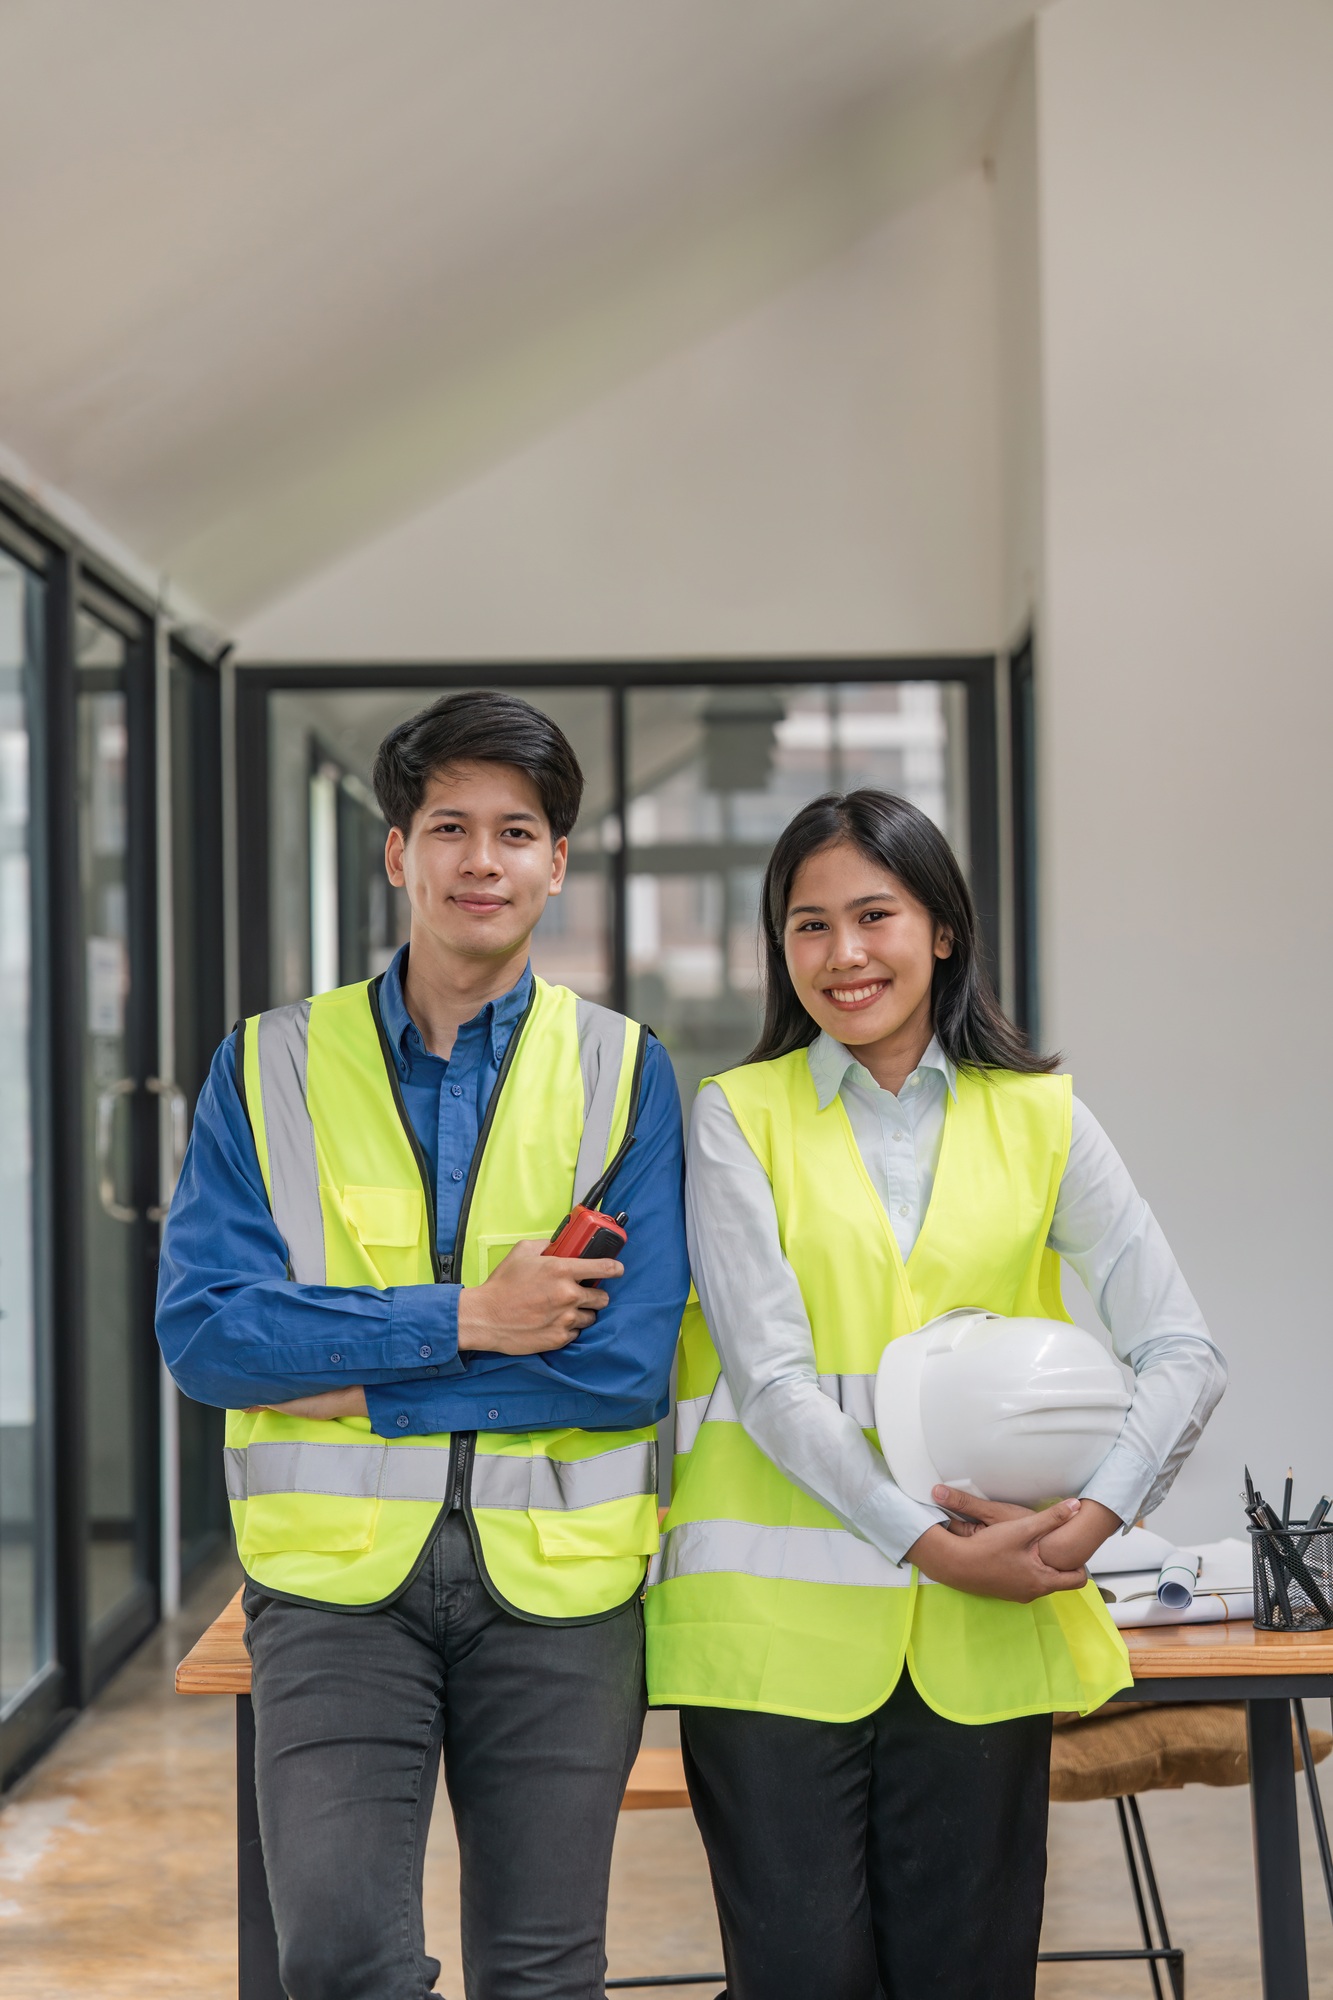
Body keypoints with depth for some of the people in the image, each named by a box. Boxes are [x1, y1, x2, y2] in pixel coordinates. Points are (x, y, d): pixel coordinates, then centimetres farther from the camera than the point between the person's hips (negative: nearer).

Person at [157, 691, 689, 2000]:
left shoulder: (621, 1071, 3)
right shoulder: (272, 1065, 5)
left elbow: (627, 1363, -8)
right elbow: (200, 1330, -6)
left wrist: (359, 1383, -11)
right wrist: (461, 1319, -13)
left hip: (559, 1575, 1)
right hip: (334, 1565, 0)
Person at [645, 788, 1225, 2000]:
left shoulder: (1037, 1119, 8)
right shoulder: (740, 1116, 3)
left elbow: (1184, 1353, 2)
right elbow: (772, 1376, -7)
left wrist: (1097, 1514, -14)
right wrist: (927, 1541, -15)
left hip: (985, 1630, 2)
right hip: (782, 1623, -2)